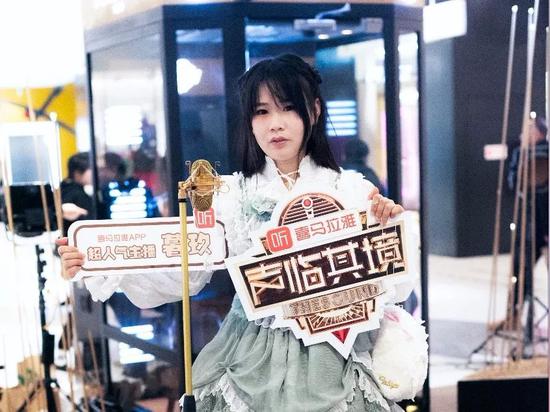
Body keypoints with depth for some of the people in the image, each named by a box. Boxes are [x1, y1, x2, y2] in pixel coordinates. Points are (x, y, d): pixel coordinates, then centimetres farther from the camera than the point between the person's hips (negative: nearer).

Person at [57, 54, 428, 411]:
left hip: (327, 362, 0)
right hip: (253, 361, 1)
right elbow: (180, 275, -5)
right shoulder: (229, 194, -2)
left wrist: (388, 227, -22)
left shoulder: (351, 190, -5)